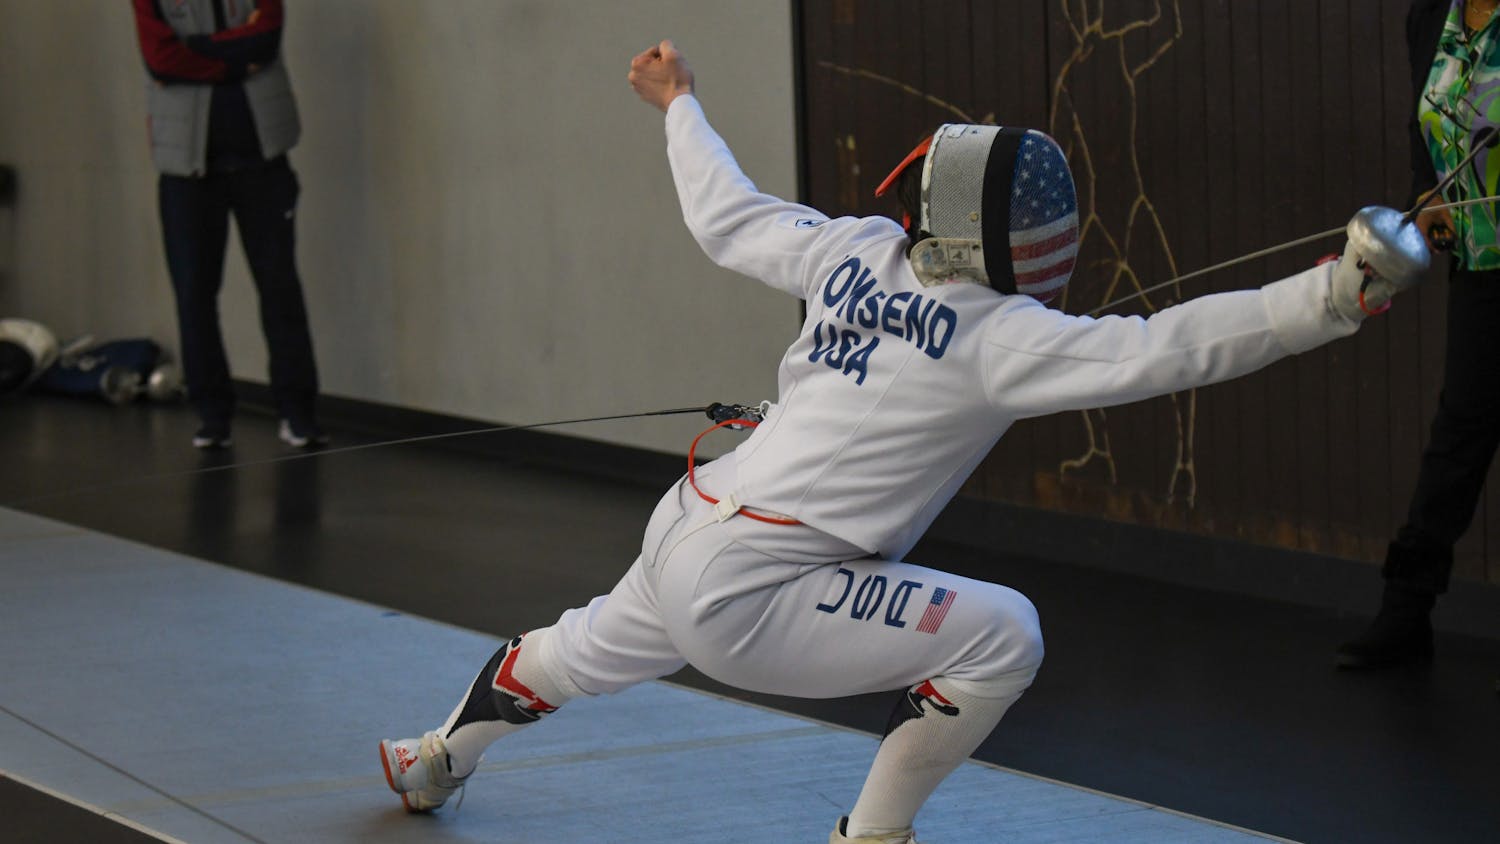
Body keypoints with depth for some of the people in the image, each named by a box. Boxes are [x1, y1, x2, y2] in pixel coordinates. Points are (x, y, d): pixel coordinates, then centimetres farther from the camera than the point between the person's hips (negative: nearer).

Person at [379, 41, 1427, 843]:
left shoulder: (858, 251, -1)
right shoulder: (996, 334, -20)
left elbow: (728, 220, 15)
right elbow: (1159, 352, -31)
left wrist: (680, 107, 32)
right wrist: (1333, 296, -40)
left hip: (683, 537, 8)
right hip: (751, 596, -8)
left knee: (595, 651, 38)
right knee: (1000, 635, -11)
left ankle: (438, 758, 61)